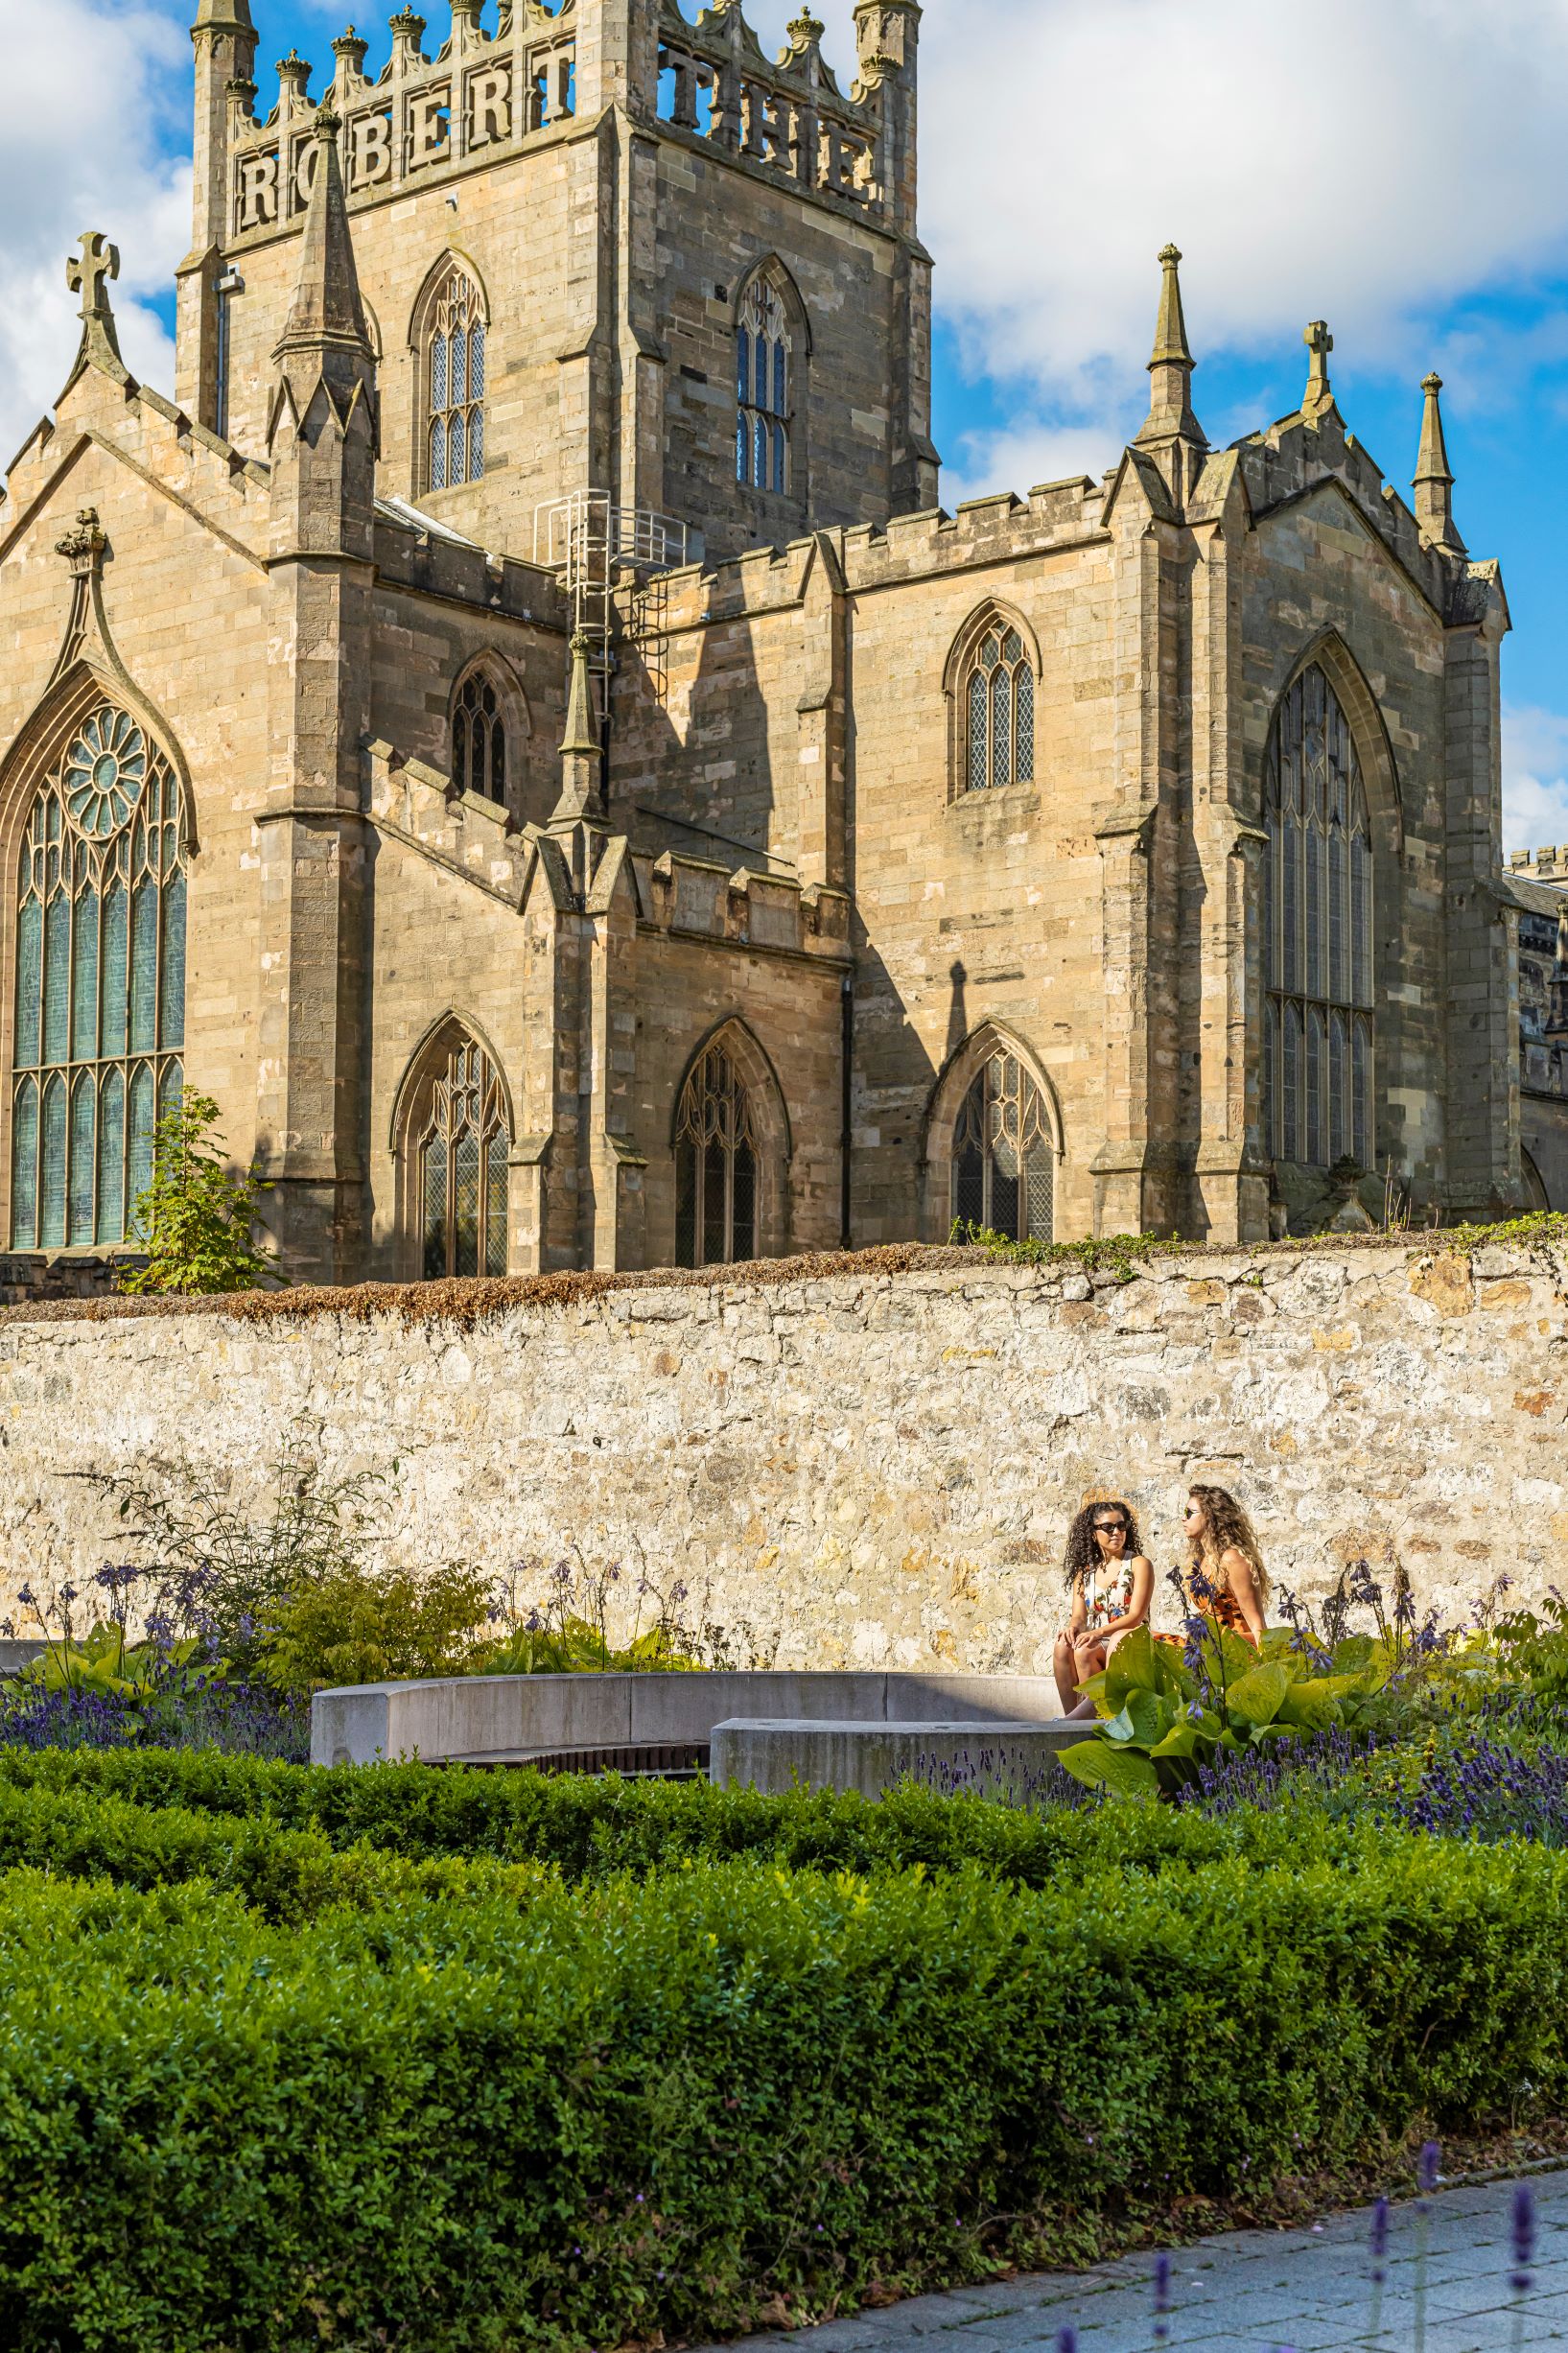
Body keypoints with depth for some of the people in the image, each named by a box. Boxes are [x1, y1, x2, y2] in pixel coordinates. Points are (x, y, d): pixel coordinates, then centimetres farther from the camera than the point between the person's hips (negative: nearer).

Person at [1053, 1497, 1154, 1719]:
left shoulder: (1139, 1564, -1)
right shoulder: (1084, 1570, 14)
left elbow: (1136, 1616, -10)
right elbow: (1079, 1615, 6)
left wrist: (1098, 1632, -25)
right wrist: (1073, 1627, -21)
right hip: (1096, 1643, 4)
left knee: (1083, 1651, -35)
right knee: (1064, 1646, -29)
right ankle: (1071, 1717, -30)